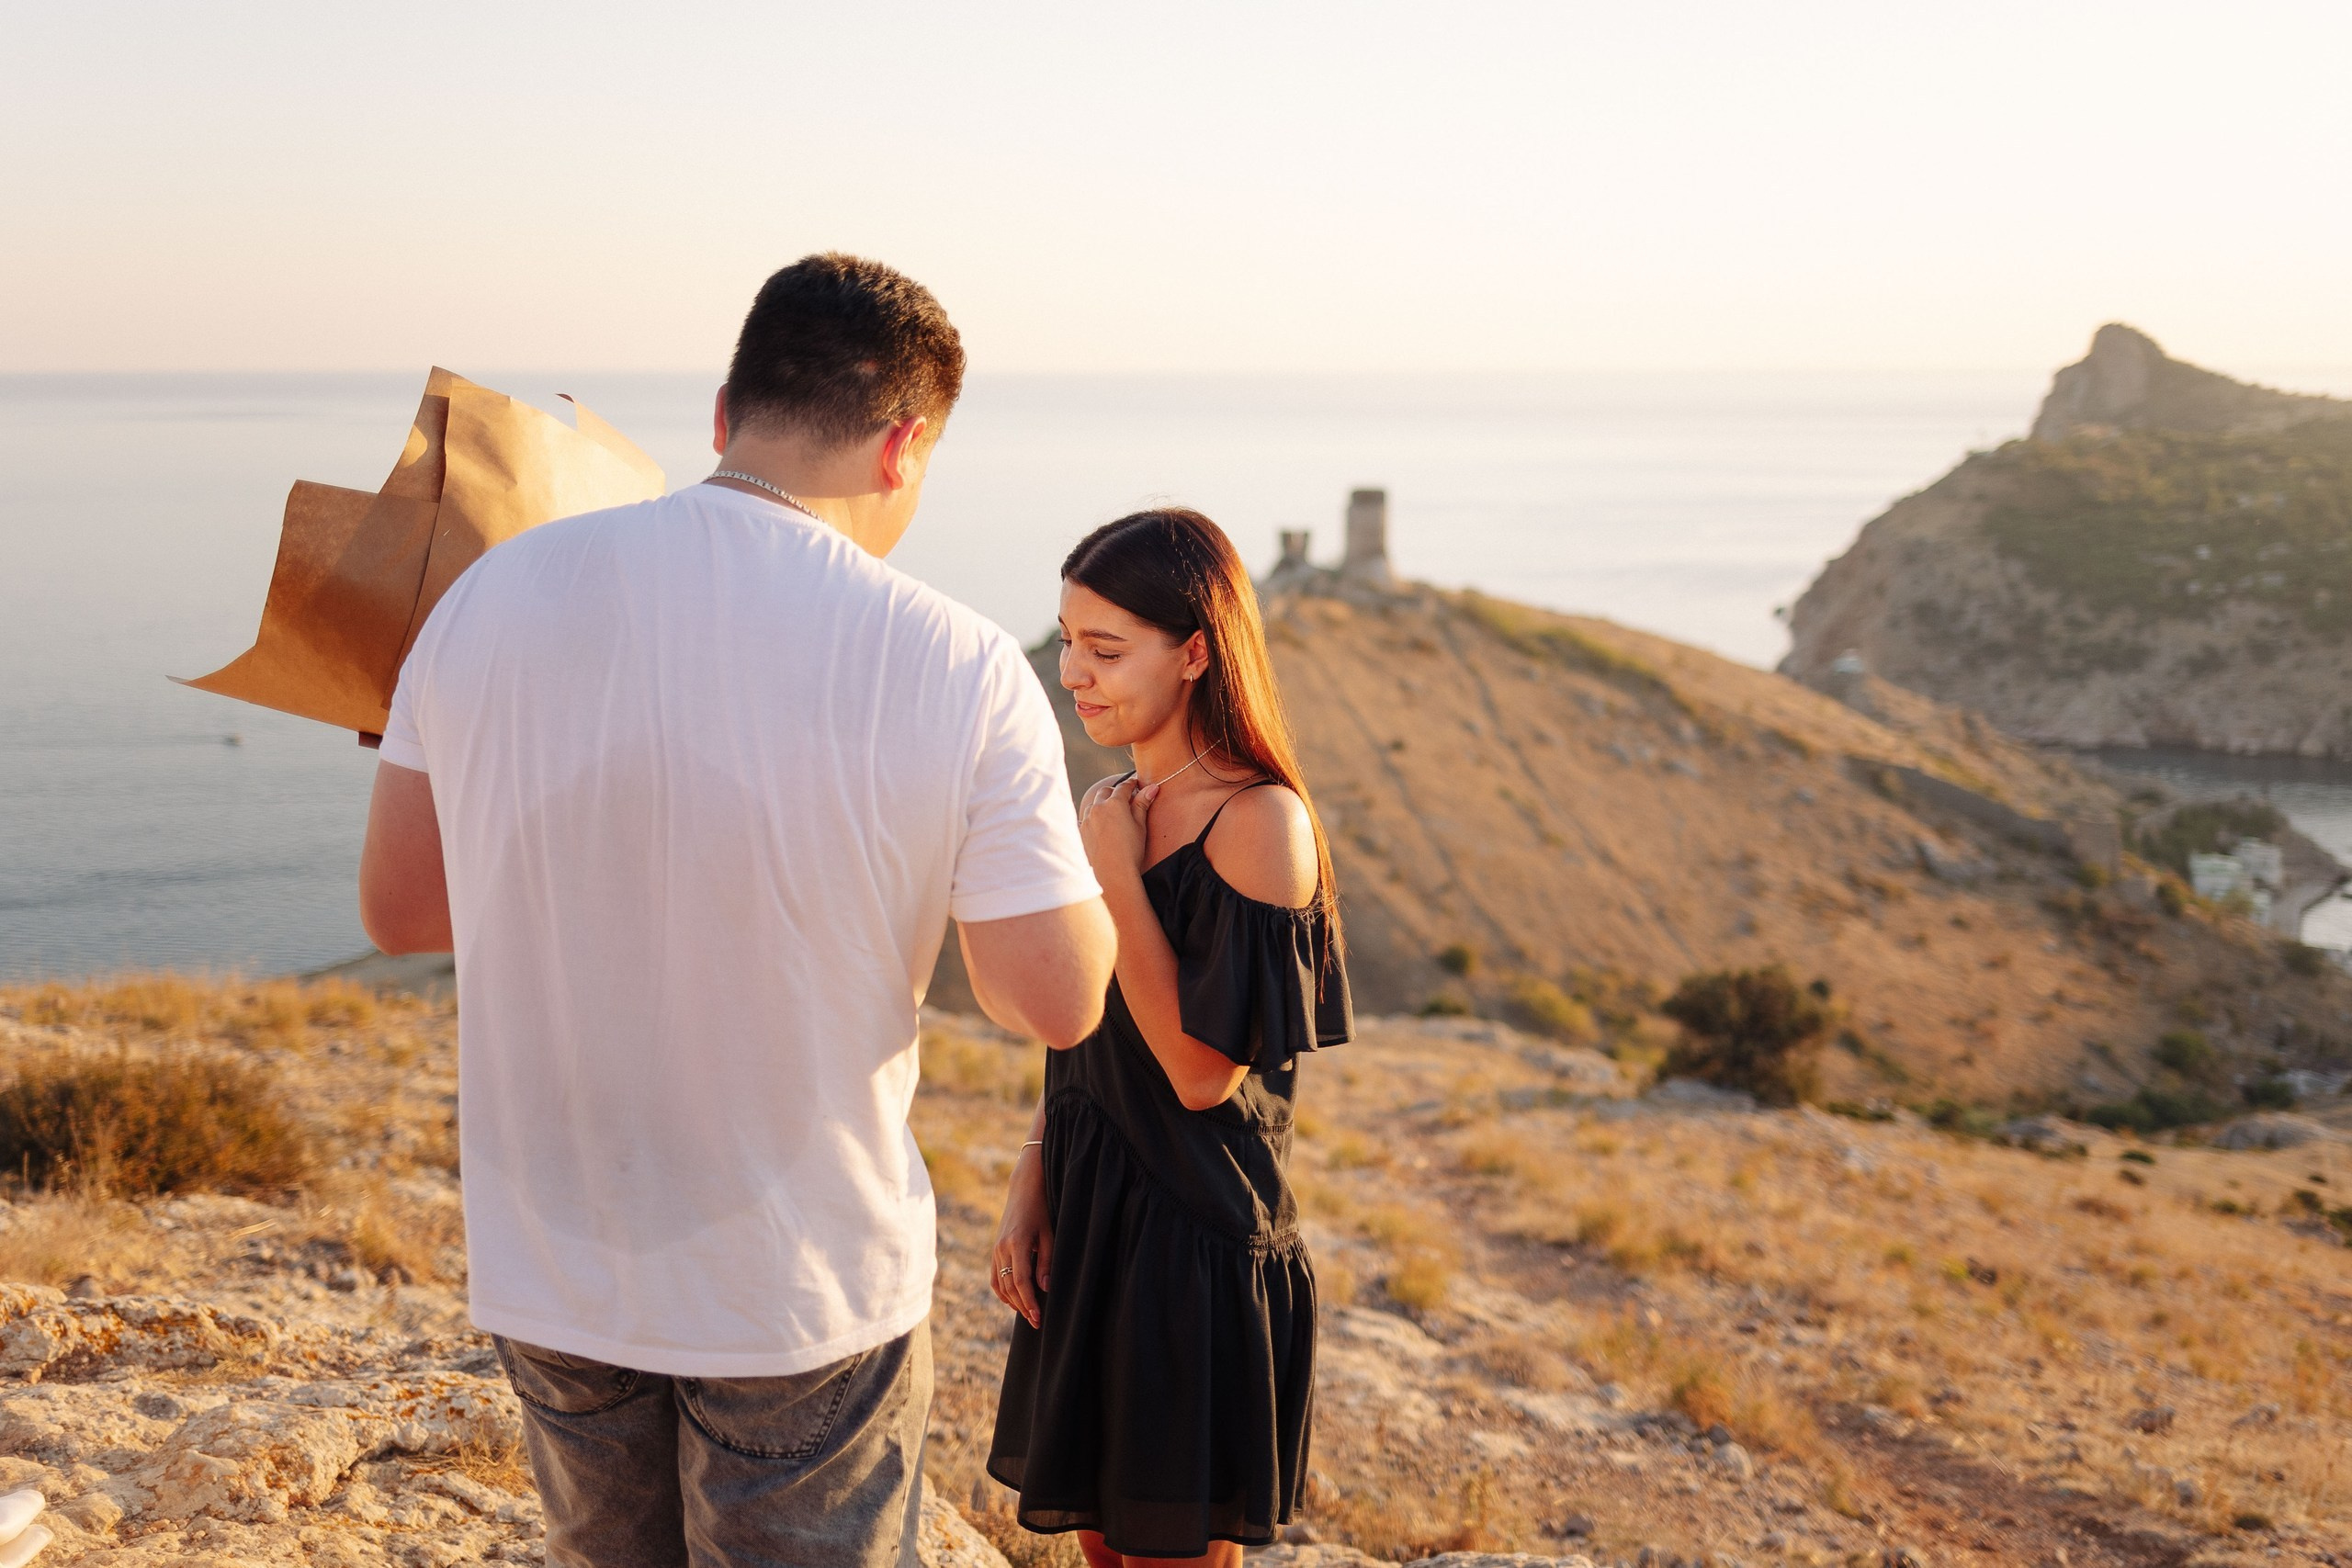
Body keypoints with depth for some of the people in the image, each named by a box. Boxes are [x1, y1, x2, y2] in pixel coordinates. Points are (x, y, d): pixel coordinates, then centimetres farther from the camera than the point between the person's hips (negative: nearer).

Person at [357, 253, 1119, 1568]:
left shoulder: (493, 594, -9)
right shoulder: (960, 671, -19)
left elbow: (398, 907, 0)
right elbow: (1057, 1001, -13)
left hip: (552, 1274, 3)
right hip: (807, 1295, -3)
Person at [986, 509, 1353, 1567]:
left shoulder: (1261, 824, -18)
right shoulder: (1113, 807, 6)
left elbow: (1203, 1071, -20)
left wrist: (1117, 877, -18)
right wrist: (1028, 1190, 4)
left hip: (1196, 1241, -8)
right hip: (1086, 1224, 8)